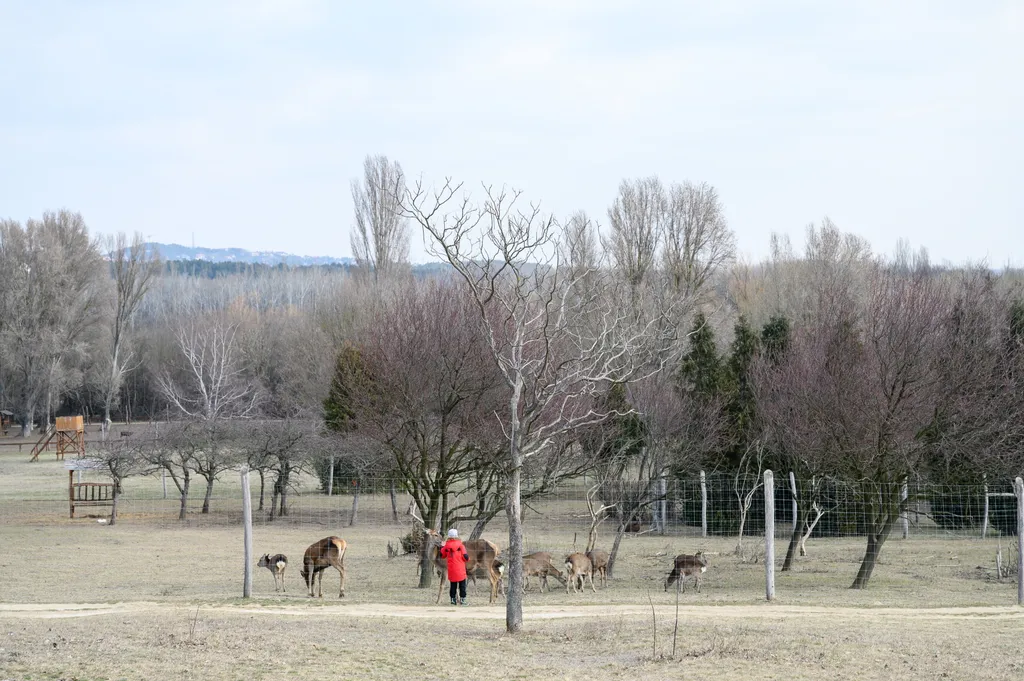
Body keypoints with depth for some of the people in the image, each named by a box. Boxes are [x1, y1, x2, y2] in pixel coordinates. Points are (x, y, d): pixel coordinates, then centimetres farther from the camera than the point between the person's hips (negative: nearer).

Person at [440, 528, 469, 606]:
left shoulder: (446, 546, -1)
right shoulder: (460, 545, -11)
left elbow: (442, 555, 13)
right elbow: (465, 557, -12)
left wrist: (442, 547, 27)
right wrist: (467, 559, 12)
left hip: (451, 569, 3)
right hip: (460, 569, -3)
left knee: (453, 585, 13)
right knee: (462, 585, 6)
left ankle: (452, 599, 12)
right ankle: (462, 599, 4)